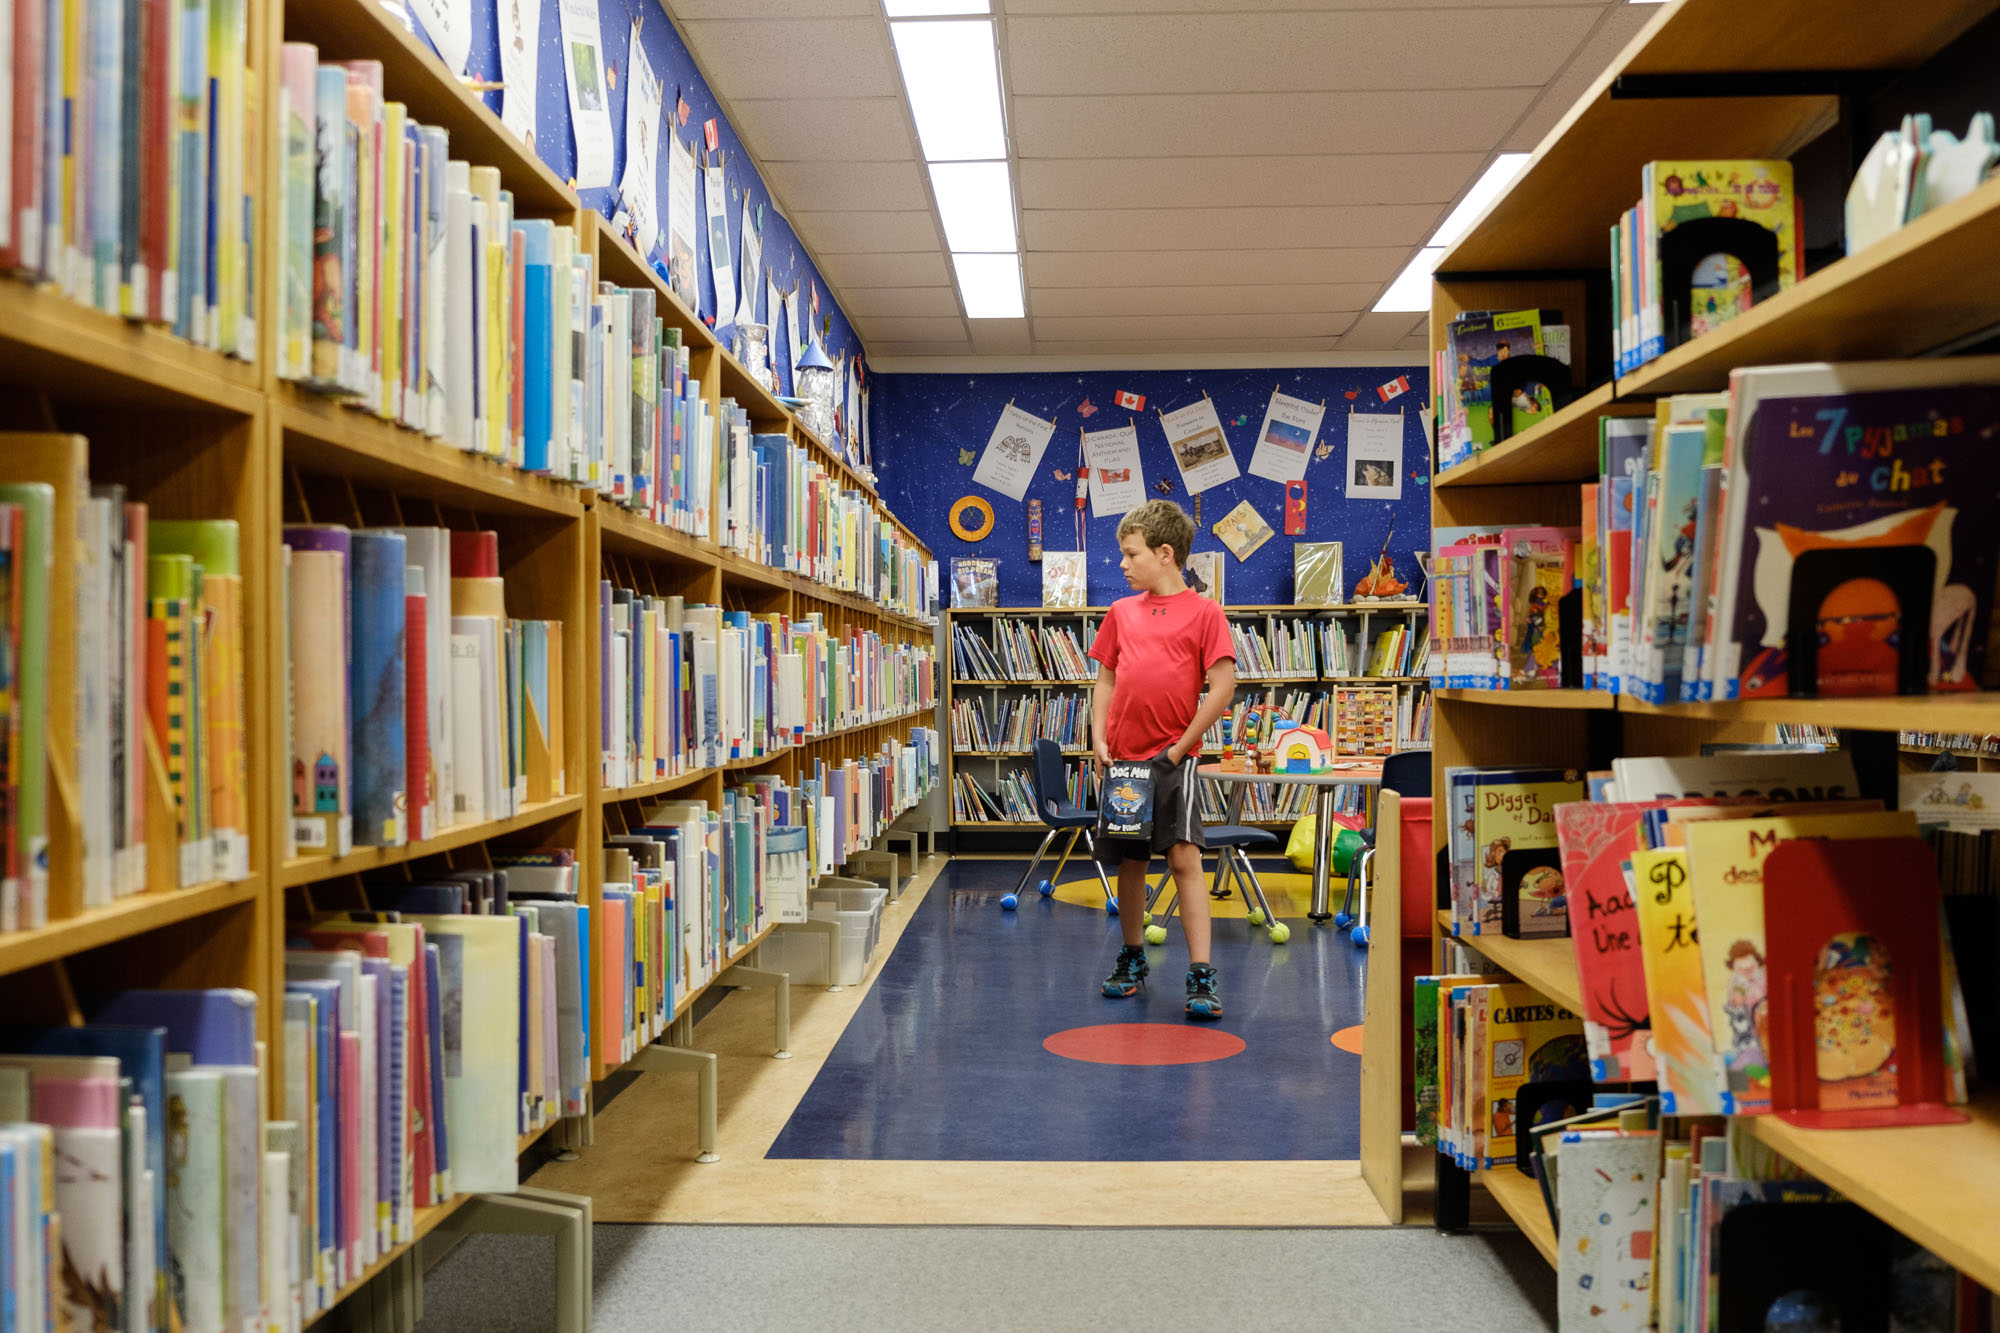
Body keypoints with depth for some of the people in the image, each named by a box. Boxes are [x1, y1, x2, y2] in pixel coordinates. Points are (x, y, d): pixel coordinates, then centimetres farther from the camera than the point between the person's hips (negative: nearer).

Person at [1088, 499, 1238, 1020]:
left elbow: (1222, 687, -7)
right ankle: (1132, 957, 29)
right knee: (1131, 860, 13)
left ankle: (1201, 976, -11)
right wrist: (1099, 740, 2)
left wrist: (1180, 746, -10)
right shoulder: (1121, 612, 11)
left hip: (1172, 757, -5)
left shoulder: (1203, 612, -3)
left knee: (1183, 856, -12)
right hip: (1123, 758, 5)